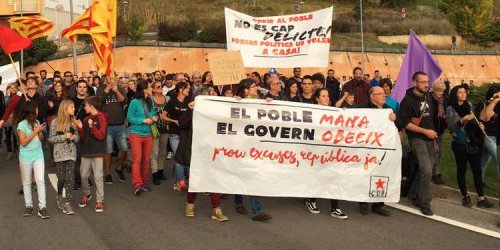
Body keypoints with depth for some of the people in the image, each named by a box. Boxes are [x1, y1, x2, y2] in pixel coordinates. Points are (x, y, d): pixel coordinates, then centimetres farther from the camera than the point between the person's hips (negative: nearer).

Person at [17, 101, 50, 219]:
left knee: (40, 180, -6)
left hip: (38, 155, 3)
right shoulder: (22, 125, -9)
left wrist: (39, 132, -9)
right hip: (26, 157, -3)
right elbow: (23, 142, -15)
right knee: (26, 182, 8)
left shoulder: (37, 122, 6)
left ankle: (42, 207, -4)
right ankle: (29, 206, 19)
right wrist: (35, 131, -16)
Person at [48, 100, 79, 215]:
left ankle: (67, 203, -2)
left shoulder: (73, 122, 6)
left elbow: (77, 137, 13)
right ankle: (59, 196, 31)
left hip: (71, 153, 2)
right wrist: (64, 137, -16)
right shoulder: (55, 122, -5)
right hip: (59, 154, -2)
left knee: (69, 178, -4)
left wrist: (74, 137, -10)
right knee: (61, 178, 4)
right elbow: (51, 138, -5)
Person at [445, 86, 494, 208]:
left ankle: (481, 198, 3)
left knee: (477, 169, 1)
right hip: (459, 143, -4)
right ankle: (465, 196, 14)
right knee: (461, 169, 4)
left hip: (472, 143, 4)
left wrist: (479, 125, -1)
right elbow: (451, 127, -11)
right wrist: (462, 121, -25)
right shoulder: (450, 109, -4)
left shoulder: (469, 106, 9)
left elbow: (474, 121, 19)